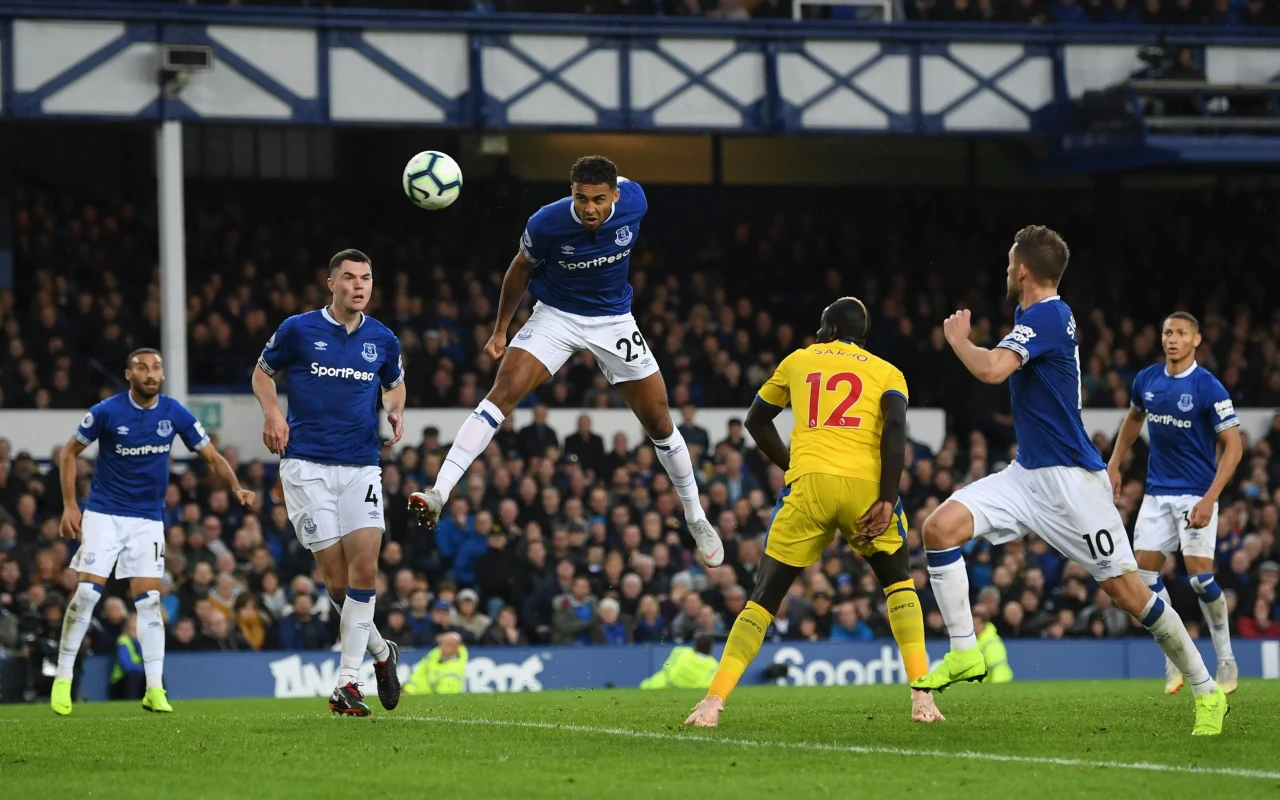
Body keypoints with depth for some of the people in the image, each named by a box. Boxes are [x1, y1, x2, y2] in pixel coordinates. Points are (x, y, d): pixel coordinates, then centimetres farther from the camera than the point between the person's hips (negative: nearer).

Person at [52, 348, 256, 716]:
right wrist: (70, 505, -6)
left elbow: (212, 457, 3)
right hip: (104, 513, -2)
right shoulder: (107, 412, -10)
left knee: (148, 598, -6)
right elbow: (69, 453, 1)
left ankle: (154, 689, -4)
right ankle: (63, 679, 1)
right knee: (88, 591, -11)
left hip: (148, 517, 2)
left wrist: (236, 488, -15)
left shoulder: (174, 413, -4)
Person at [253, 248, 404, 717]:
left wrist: (395, 410, 4)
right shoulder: (298, 330, 0)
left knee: (364, 567, -11)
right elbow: (263, 372, 13)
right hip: (307, 463, -2)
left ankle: (346, 679, -3)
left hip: (362, 465, 2)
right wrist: (272, 411, -5)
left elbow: (395, 384, 26)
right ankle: (381, 652, 18)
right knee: (335, 574, -7)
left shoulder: (382, 340, 8)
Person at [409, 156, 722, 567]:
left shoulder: (633, 201, -20)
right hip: (556, 316, -2)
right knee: (502, 393, -23)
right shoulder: (546, 223, -25)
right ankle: (439, 493, -29)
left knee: (659, 422, 5)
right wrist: (500, 330, 2)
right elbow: (521, 269, -5)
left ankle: (695, 517, 26)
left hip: (613, 320, 2)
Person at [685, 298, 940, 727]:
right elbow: (895, 427, -2)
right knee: (899, 582, 22)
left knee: (765, 595, 9)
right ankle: (922, 697, 8)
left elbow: (756, 421, 32)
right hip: (865, 483, 0)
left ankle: (714, 701, -3)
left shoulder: (798, 361, 24)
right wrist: (888, 501, -7)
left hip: (808, 482, 0)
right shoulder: (886, 372, 17)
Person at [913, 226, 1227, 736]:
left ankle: (1206, 692, 7)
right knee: (940, 526, -10)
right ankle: (964, 654, -6)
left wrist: (958, 339, -13)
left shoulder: (1045, 316, -16)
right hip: (1027, 474, 9)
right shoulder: (1051, 315, 13)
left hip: (1070, 479, -9)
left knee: (1127, 592, -6)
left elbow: (992, 370, -30)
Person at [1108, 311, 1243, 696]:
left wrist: (1209, 500, -22)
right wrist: (1114, 464, 14)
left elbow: (1233, 445, -15)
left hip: (1195, 495, -5)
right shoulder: (1146, 380, 2)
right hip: (1157, 493, 5)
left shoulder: (1208, 388, -15)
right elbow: (1133, 419, 23)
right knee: (1145, 573, -3)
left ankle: (1227, 660, 4)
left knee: (1201, 577, -13)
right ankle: (1174, 660, 10)